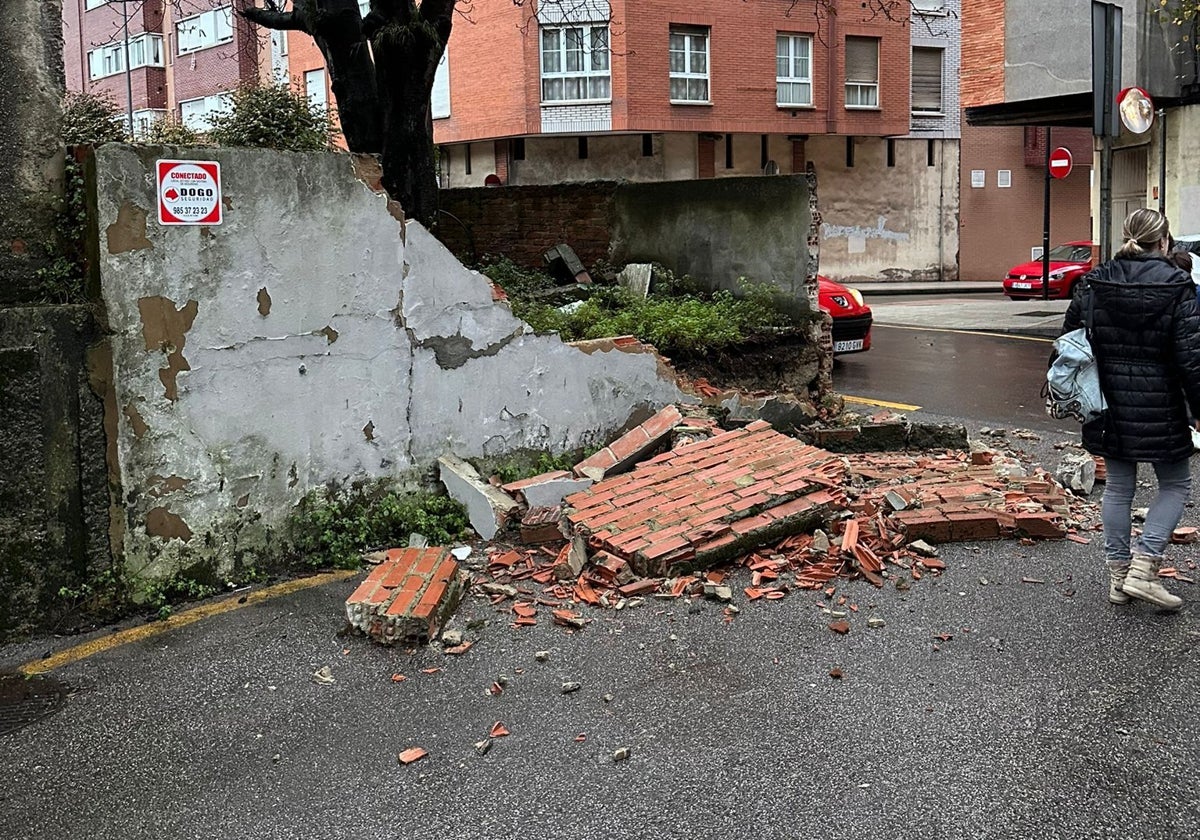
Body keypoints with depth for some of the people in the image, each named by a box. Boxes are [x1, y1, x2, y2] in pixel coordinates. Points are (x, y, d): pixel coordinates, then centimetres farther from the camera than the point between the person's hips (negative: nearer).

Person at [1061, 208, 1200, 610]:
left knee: (1118, 487, 15)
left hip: (1109, 408, 4)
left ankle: (1118, 574, 20)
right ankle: (1143, 567, 0)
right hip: (1159, 411, -4)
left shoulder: (1093, 284, 2)